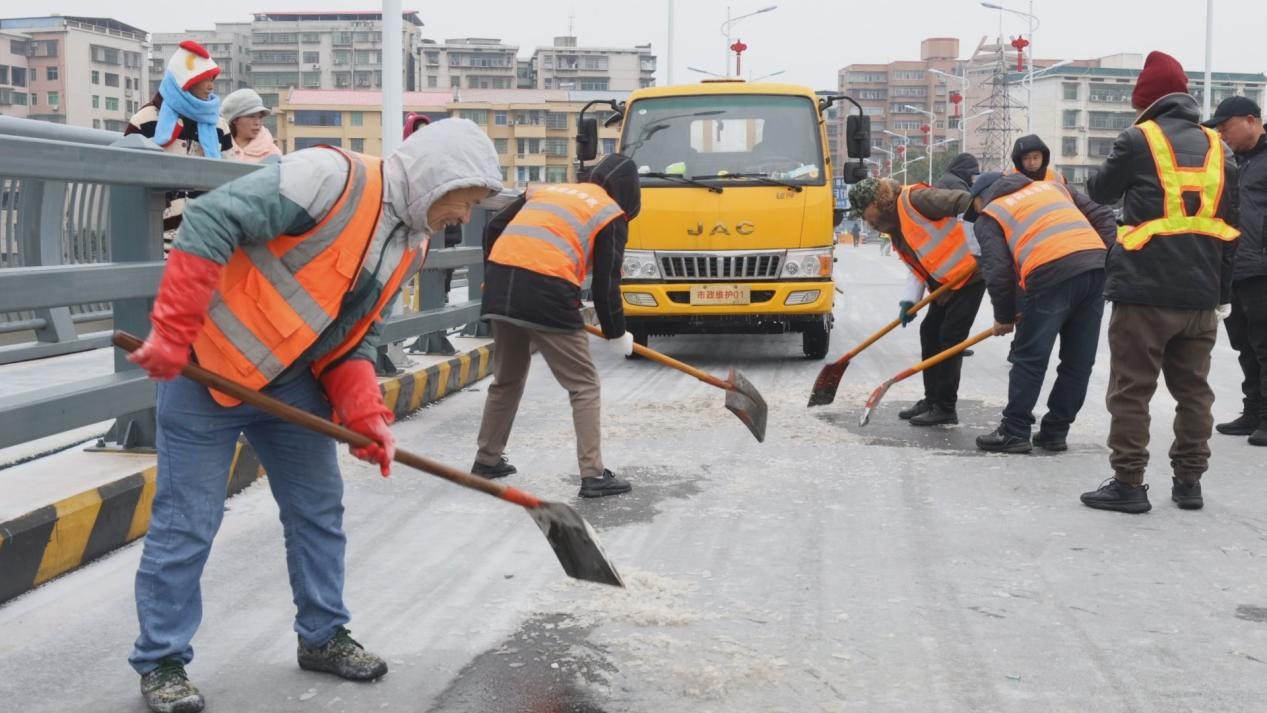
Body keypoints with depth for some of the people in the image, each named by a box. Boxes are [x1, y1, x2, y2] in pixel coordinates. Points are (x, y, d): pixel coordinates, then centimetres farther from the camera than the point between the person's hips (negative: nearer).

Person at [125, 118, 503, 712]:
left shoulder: (411, 244, 5)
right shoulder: (335, 177, -22)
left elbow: (353, 341, 9)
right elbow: (212, 218, -28)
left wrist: (366, 414, -8)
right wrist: (172, 334, -29)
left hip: (291, 384, 8)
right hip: (208, 372, -8)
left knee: (318, 507, 13)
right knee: (187, 520, -1)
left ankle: (322, 636, 30)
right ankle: (161, 662, 14)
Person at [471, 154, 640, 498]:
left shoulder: (544, 190, 26)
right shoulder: (611, 216, 9)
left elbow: (494, 228, 19)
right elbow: (605, 285, 4)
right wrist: (617, 334, 16)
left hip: (500, 288, 6)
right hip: (547, 295, -6)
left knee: (506, 380, 24)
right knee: (584, 386, 5)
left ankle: (487, 459, 33)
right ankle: (593, 475, 1)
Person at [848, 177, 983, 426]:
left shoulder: (914, 199, -19)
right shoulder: (894, 227, 11)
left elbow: (966, 202, -25)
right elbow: (917, 266, 10)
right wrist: (910, 300, -4)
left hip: (969, 273, -10)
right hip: (945, 282, 10)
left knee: (950, 339, -7)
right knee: (930, 334, 12)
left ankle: (946, 409, 0)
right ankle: (932, 400, 23)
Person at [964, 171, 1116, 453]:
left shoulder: (989, 216, 16)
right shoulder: (1052, 186, 31)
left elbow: (998, 272, 4)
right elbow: (1103, 217, 22)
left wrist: (1004, 318, 14)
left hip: (1052, 274, -5)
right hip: (1096, 266, 5)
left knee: (1030, 359, 6)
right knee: (1079, 361, 13)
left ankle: (1015, 433, 10)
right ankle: (1055, 432, 21)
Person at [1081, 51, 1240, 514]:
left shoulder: (1138, 140, -6)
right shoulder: (1216, 148, 10)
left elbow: (1100, 192, 9)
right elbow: (1228, 225, 14)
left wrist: (1123, 171, 31)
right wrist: (1222, 290, 20)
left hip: (1145, 290, -5)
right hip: (1201, 293, 5)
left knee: (1132, 390, 1)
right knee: (1193, 390, 13)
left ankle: (1128, 484, 2)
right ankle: (1188, 483, 19)